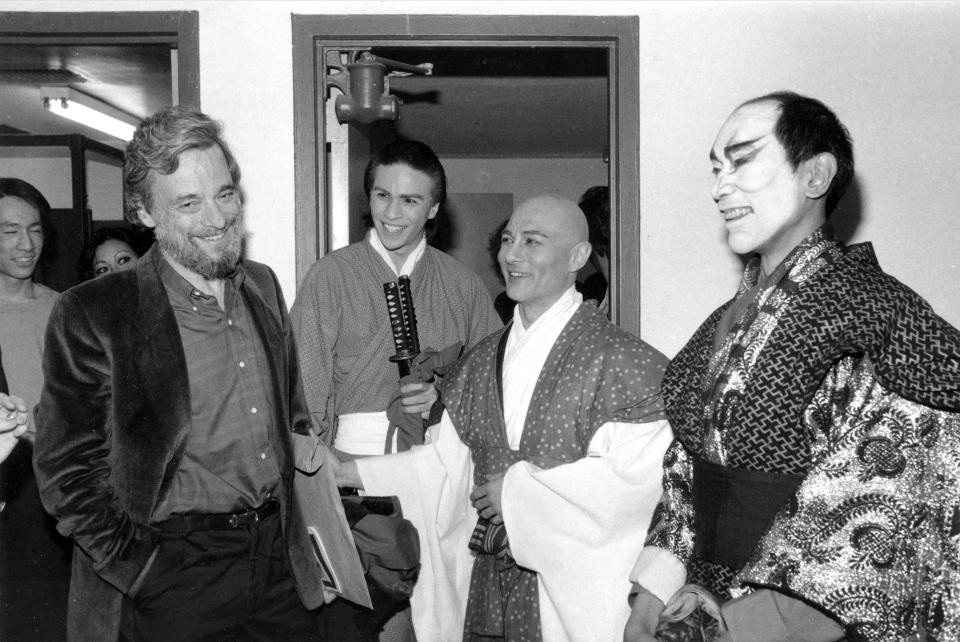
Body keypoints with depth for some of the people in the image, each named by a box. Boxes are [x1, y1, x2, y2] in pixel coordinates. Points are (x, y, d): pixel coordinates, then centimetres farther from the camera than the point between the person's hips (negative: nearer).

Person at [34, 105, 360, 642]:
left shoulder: (264, 286, 5)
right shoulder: (92, 316, -13)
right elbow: (68, 472, -10)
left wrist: (306, 450, 3)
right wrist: (144, 573, -11)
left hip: (278, 558, 5)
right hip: (174, 589, -5)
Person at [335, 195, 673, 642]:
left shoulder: (621, 359, -12)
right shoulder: (483, 361, 9)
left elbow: (634, 473, -19)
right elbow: (447, 459, 11)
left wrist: (519, 489, -14)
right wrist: (339, 471, 4)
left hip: (570, 585, -5)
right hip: (487, 584, 5)